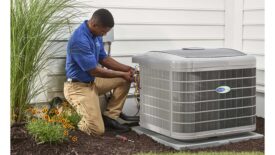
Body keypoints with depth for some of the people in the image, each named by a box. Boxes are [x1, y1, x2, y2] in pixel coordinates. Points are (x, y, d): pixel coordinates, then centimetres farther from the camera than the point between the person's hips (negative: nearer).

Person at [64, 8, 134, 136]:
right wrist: (122, 74, -13)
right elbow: (95, 71, -23)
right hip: (79, 87, -9)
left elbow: (103, 59, 12)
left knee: (125, 80, 4)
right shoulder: (80, 40, -28)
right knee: (97, 130, -15)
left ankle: (109, 116, 9)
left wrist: (126, 69, -1)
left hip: (93, 81, 9)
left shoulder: (96, 35, 1)